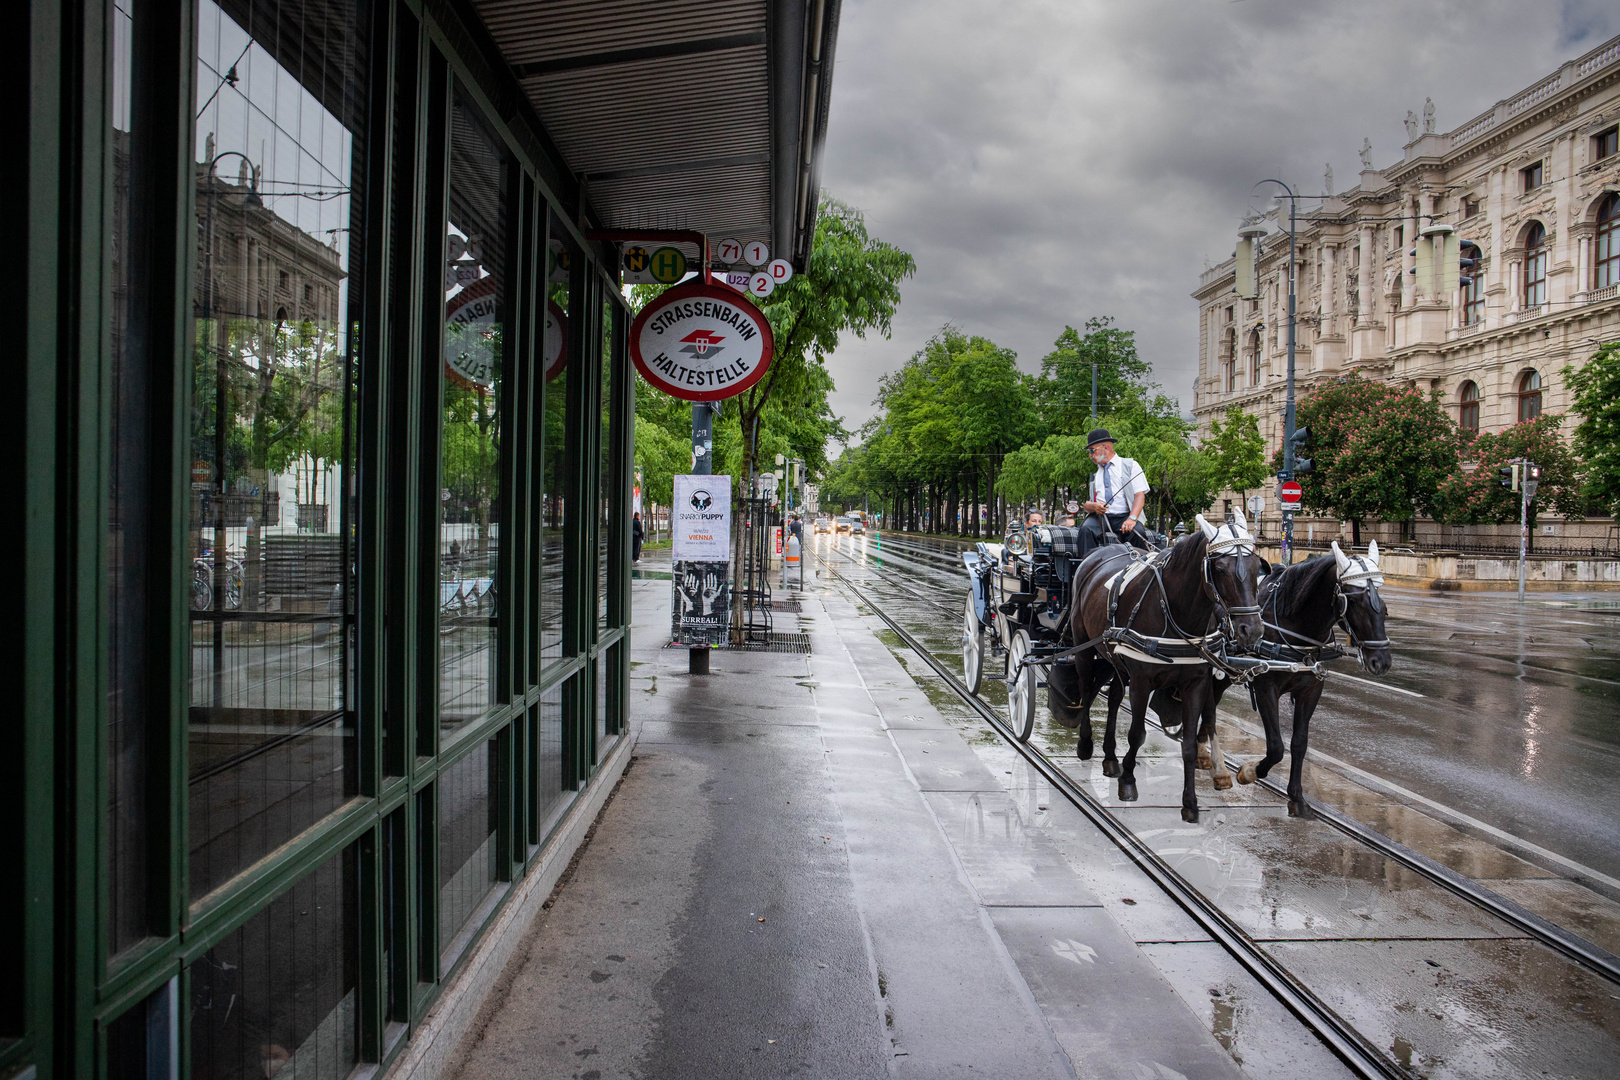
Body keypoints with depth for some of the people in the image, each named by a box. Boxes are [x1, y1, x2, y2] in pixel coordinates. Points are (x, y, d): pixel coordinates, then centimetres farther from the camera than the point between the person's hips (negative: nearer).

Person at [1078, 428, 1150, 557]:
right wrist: (1094, 506, -9)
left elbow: (1140, 495, -1)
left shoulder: (1130, 465, 12)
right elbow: (1086, 505, 17)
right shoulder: (1095, 474, 25)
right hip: (1099, 517, 3)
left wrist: (1132, 519, -18)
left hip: (1123, 516, -3)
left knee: (1137, 532, -34)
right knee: (1086, 529, -30)